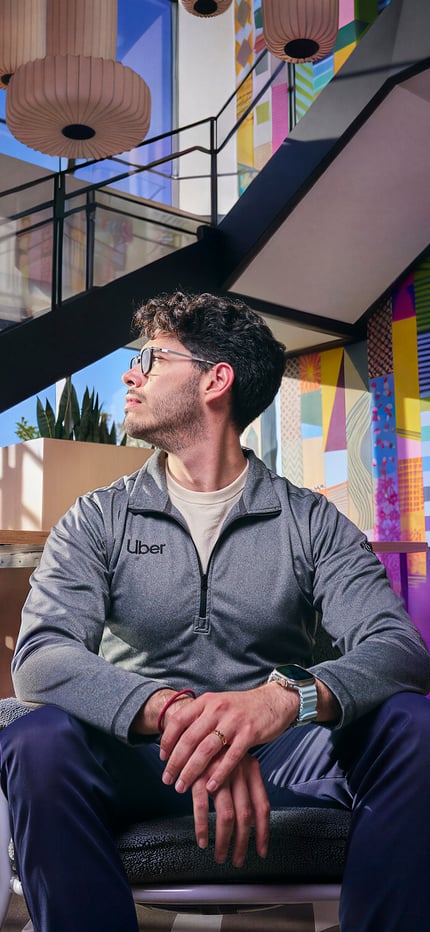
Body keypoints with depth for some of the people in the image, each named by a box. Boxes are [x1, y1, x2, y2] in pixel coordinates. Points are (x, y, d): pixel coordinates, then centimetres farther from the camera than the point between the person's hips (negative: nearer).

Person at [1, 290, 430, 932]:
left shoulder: (312, 523, 2)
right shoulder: (98, 521, 4)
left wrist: (288, 698, -36)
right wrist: (171, 711, -32)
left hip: (280, 752, 0)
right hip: (138, 756, 0)